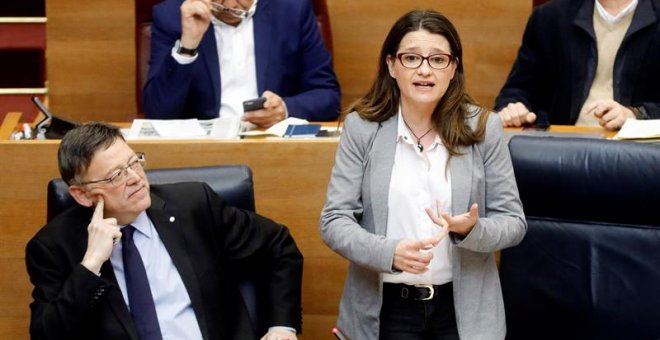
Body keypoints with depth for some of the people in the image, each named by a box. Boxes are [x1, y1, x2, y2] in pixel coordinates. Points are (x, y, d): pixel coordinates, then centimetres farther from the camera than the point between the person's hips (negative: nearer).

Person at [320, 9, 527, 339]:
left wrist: (472, 230, -22)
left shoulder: (483, 127, -3)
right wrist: (388, 252, -24)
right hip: (385, 308, 0)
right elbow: (334, 220, -6)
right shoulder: (361, 127, -4)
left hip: (464, 308, 1)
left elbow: (513, 220, 0)